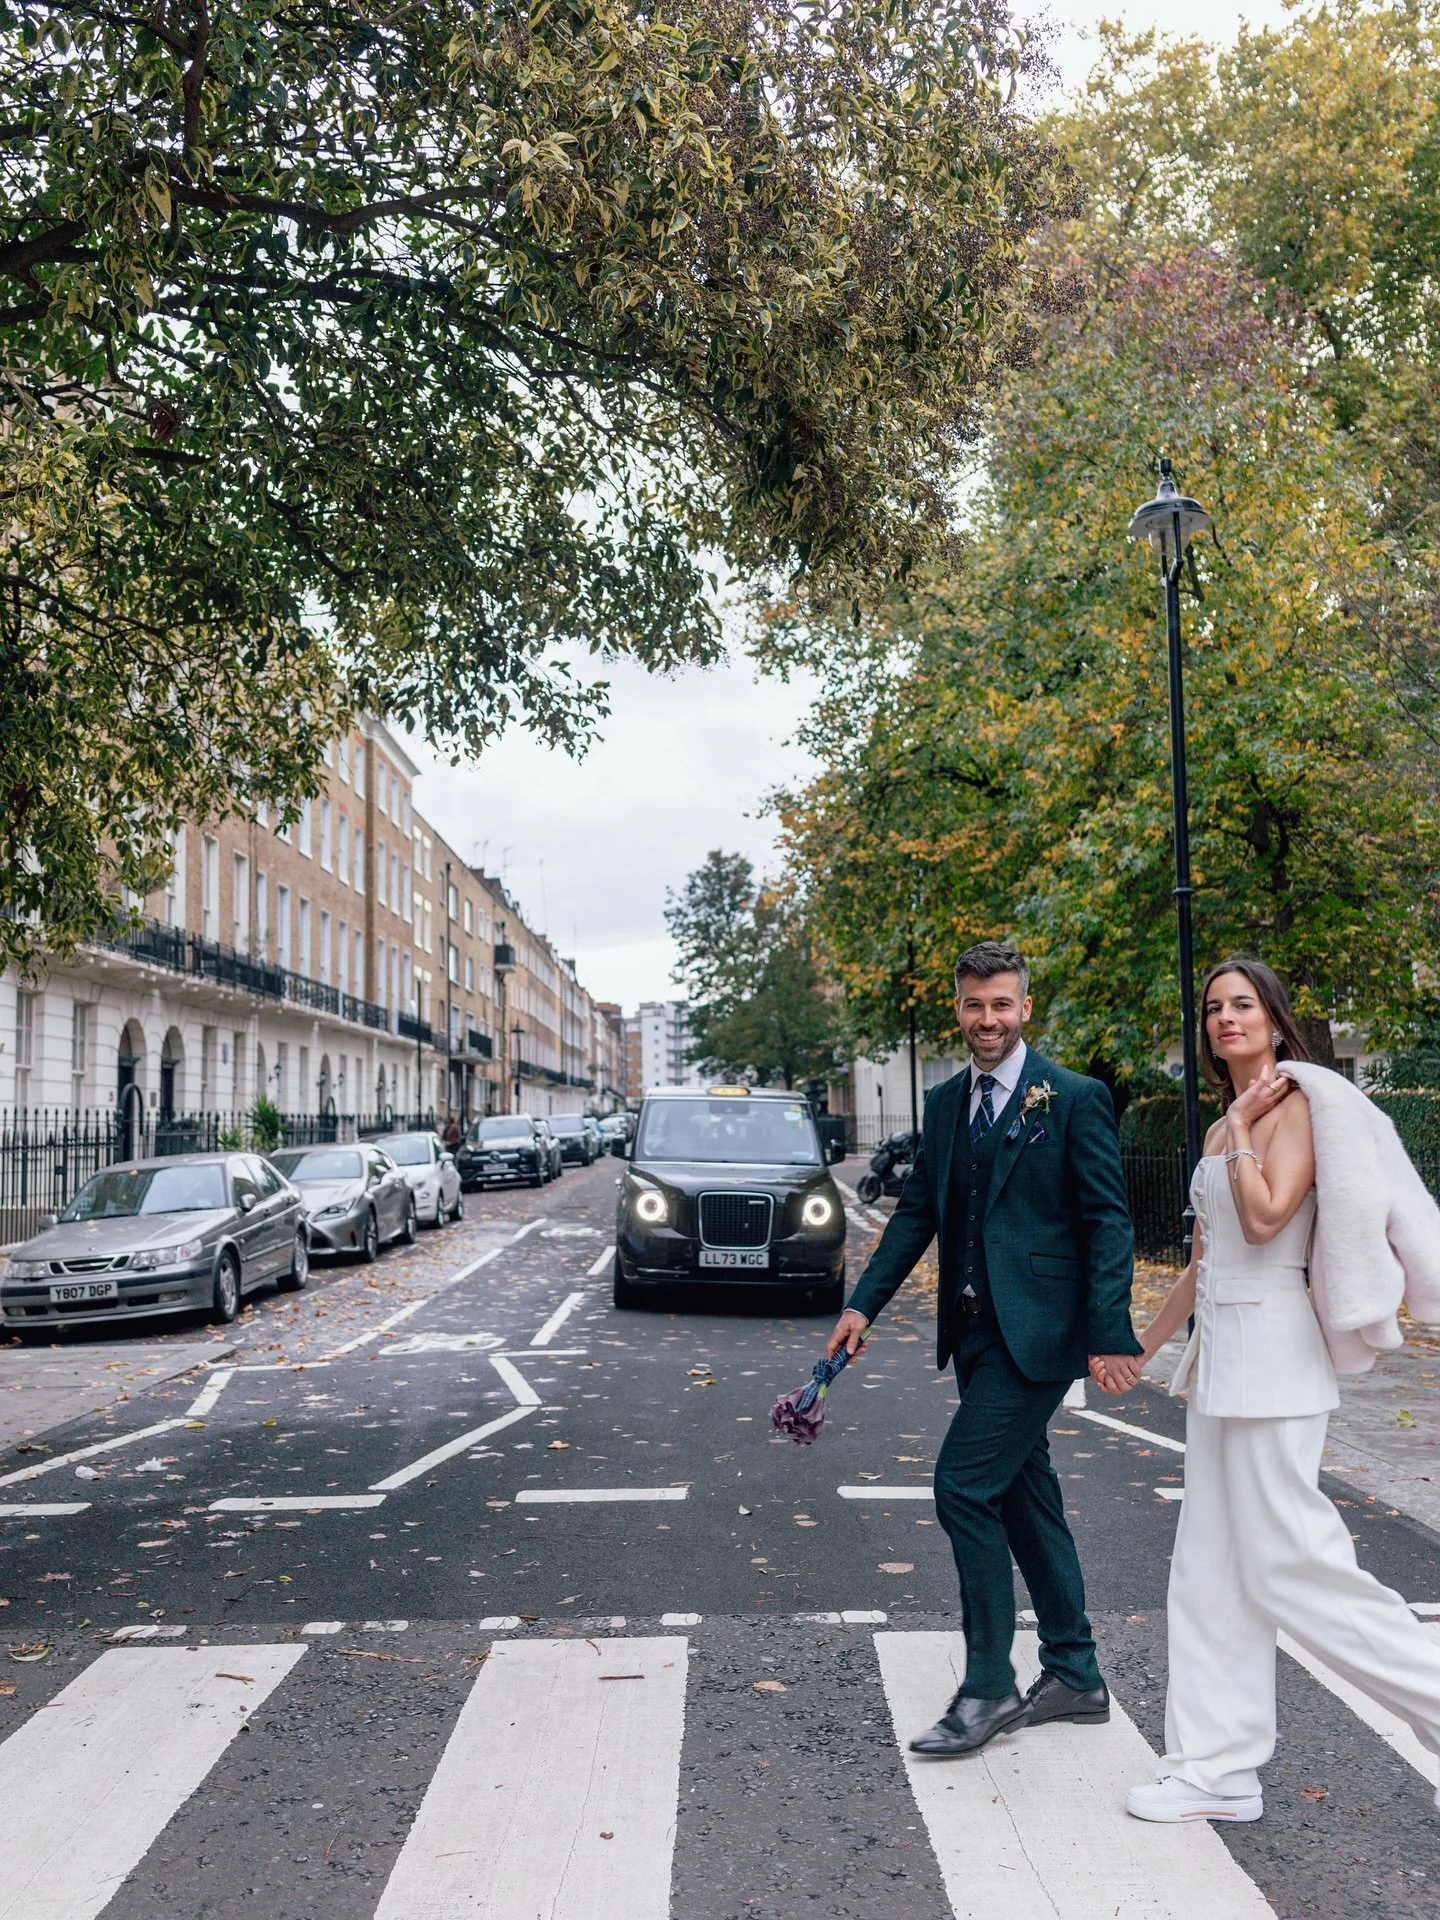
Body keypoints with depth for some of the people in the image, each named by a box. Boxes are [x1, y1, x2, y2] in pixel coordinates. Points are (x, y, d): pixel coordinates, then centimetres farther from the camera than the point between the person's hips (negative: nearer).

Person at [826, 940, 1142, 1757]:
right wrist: (864, 1304, 7)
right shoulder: (945, 1102, 11)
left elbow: (1108, 1221, -10)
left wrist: (1110, 1332, -17)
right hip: (975, 1331, 7)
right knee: (1025, 1497, 15)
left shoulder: (1074, 1099, -8)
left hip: (1037, 1329, -7)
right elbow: (917, 1211, 14)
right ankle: (1075, 1674, 29)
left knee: (964, 1484, -10)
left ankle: (988, 1688, 5)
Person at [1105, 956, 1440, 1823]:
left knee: (1289, 1564, -6)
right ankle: (1219, 1771, 16)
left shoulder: (1296, 1104, -8)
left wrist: (1243, 1127, -11)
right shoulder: (1225, 1128, 16)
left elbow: (1266, 1217, -23)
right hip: (1219, 1354, 9)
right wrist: (1144, 1345, 25)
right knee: (1212, 1571, 9)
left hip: (1270, 1351, -9)